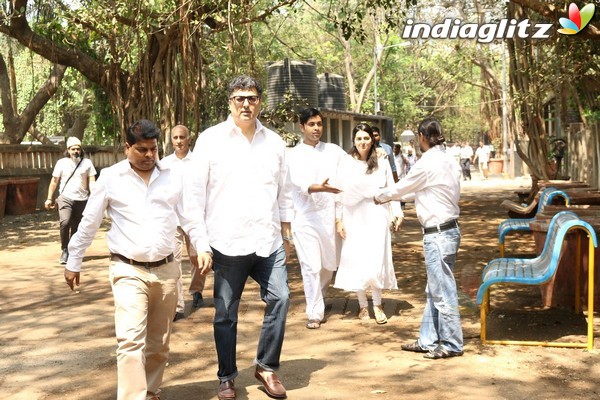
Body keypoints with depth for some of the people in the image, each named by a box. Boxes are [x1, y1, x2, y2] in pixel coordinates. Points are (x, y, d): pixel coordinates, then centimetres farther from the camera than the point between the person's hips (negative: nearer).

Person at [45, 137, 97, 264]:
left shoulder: (87, 163, 3)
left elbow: (92, 181, -1)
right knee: (65, 223, -22)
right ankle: (64, 250, -6)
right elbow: (54, 181, 7)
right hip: (65, 198, -1)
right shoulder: (61, 163, 3)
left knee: (76, 229, 8)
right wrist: (49, 198, 4)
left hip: (82, 200, 2)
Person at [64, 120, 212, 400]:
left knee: (159, 342, 13)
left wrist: (203, 248, -11)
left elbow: (191, 217, 5)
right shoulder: (110, 178, -2)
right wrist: (73, 262, 7)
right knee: (131, 339, -16)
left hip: (166, 270, 3)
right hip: (128, 271, -3)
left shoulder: (173, 177, 4)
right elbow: (88, 223, 5)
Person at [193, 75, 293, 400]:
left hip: (269, 241, 3)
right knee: (225, 313, 6)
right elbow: (197, 191, -1)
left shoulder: (274, 141, 10)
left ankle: (266, 366, 15)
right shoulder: (210, 139, -1)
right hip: (228, 242, -2)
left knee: (280, 298, -6)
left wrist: (286, 232, 14)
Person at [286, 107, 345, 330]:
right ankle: (314, 313, 2)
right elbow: (298, 182, -17)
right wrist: (319, 187, -35)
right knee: (312, 267, -9)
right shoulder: (294, 155, 0)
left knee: (329, 265, 12)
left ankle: (318, 299, 36)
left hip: (329, 216, 3)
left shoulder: (334, 151, 10)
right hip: (306, 218, -3)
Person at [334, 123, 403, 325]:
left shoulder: (382, 163, 4)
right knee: (356, 263, 3)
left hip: (377, 217, 0)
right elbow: (339, 192, 0)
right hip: (353, 218, 0)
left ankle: (377, 304, 13)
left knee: (377, 263, -4)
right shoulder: (346, 162, -1)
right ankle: (363, 304, 20)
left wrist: (397, 212, -4)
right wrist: (338, 219, -3)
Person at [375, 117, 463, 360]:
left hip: (438, 234, -9)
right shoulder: (448, 161, 10)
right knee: (434, 291, 15)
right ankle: (428, 341, 24)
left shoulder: (427, 164, -16)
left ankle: (451, 345, 10)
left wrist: (379, 197, 16)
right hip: (447, 229, 9)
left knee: (443, 291, 0)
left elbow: (401, 188, -3)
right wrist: (392, 197, 25)